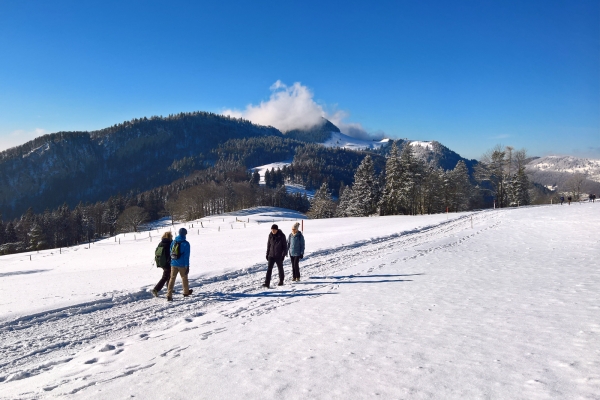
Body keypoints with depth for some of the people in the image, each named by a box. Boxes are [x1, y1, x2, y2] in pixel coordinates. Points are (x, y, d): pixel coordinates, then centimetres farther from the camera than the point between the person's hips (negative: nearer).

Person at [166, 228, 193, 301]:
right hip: (182, 264, -4)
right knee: (184, 277, 16)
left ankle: (169, 295, -4)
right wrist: (187, 266, -10)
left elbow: (170, 253, 11)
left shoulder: (173, 242, 3)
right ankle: (186, 292, 33)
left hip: (173, 264, 4)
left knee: (172, 278, 6)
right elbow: (186, 256, -14)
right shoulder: (185, 243, -13)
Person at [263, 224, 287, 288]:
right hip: (271, 255, 3)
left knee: (280, 268, 13)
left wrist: (283, 255, -13)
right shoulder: (270, 235, 1)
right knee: (269, 269, -7)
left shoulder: (281, 236, -11)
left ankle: (281, 281, 31)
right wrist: (267, 254, 10)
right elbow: (268, 245, 10)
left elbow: (285, 246, -7)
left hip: (279, 256, -3)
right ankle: (267, 283, -11)